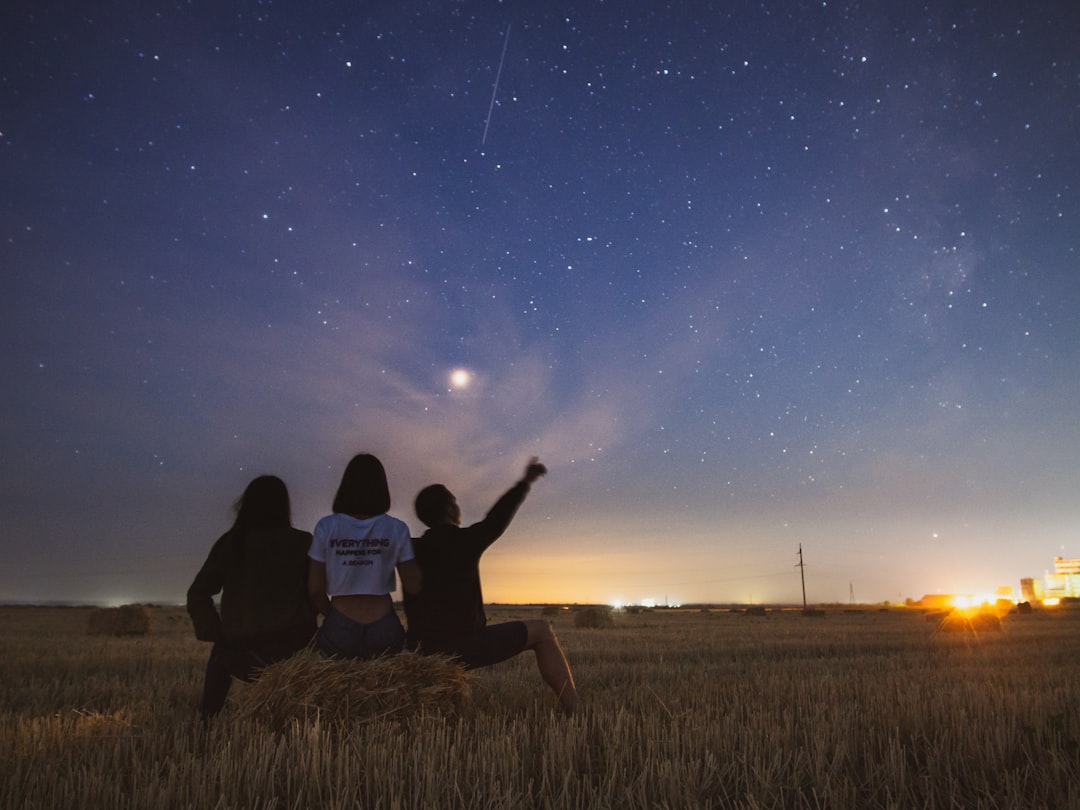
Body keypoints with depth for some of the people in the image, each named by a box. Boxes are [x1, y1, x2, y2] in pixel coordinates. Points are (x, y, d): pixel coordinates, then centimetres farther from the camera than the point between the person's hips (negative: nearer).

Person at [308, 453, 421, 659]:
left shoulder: (326, 527, -2)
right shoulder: (396, 529, -2)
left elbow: (315, 590, 1)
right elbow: (413, 587, 2)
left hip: (340, 629, 0)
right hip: (384, 629, 0)